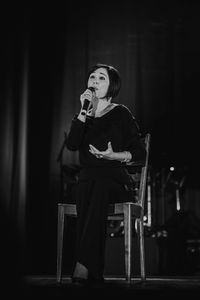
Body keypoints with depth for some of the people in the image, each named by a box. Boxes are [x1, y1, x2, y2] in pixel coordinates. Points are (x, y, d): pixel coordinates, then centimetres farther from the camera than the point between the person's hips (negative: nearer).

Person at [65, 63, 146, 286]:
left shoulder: (121, 113, 6)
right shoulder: (83, 115, 17)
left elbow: (139, 152, 2)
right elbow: (71, 144, -3)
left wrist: (114, 155, -15)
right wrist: (84, 111, -7)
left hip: (116, 179, -2)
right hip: (87, 179, 2)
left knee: (100, 186, -38)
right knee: (85, 191, -34)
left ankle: (83, 265, -47)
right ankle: (94, 273, -40)